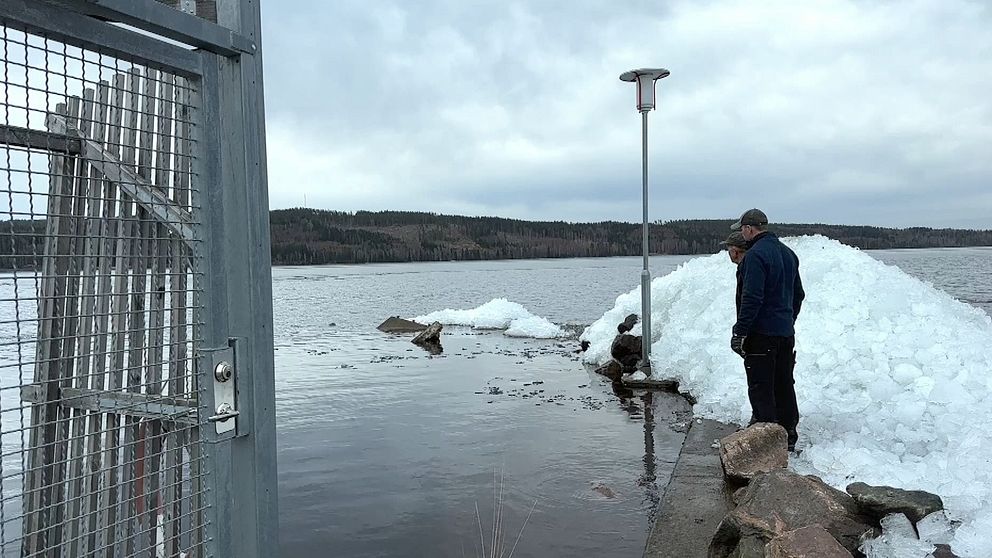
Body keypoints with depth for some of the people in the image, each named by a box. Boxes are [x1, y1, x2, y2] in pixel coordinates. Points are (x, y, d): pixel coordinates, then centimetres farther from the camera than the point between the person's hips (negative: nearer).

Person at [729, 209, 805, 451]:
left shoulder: (755, 254, -16)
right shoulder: (788, 253, 13)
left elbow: (752, 298, -22)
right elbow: (799, 294, 20)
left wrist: (740, 332, -18)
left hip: (762, 332, -9)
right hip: (787, 332, 9)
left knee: (760, 387, -3)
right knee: (785, 385, 15)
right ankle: (788, 437, 23)